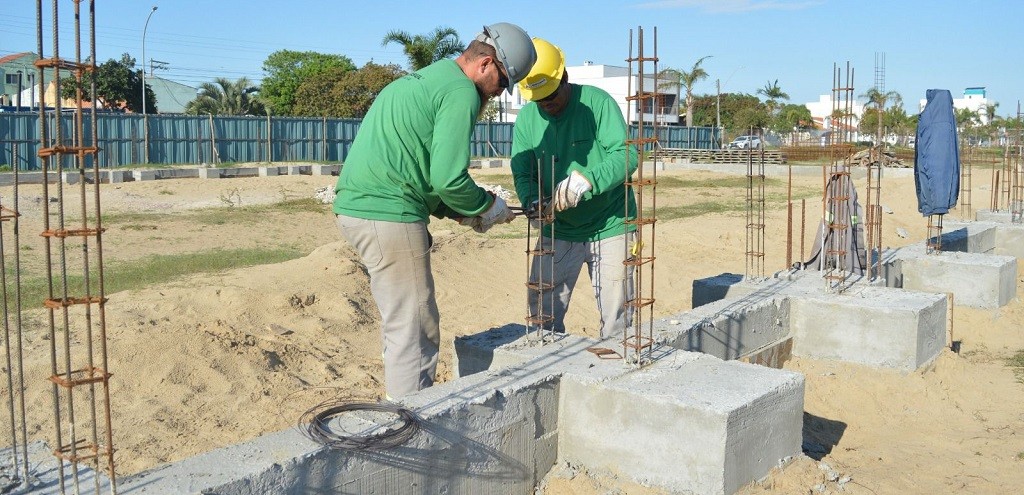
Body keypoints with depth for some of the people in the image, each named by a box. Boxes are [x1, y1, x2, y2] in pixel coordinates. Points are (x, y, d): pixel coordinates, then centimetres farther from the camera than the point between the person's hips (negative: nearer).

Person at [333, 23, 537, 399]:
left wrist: (459, 212, 20)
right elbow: (449, 179, -16)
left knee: (400, 322, 19)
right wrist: (486, 206, 3)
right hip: (388, 213, -10)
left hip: (355, 205, 10)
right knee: (415, 332, -3)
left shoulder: (420, 79, 23)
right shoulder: (462, 92, -8)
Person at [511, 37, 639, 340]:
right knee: (542, 314, 7)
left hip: (609, 227, -3)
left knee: (616, 319, 3)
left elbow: (626, 156, -22)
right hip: (557, 232, 4)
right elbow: (521, 173, -1)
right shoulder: (526, 117, -1)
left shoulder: (597, 102, -12)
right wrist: (532, 201, -23)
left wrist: (585, 180, -38)